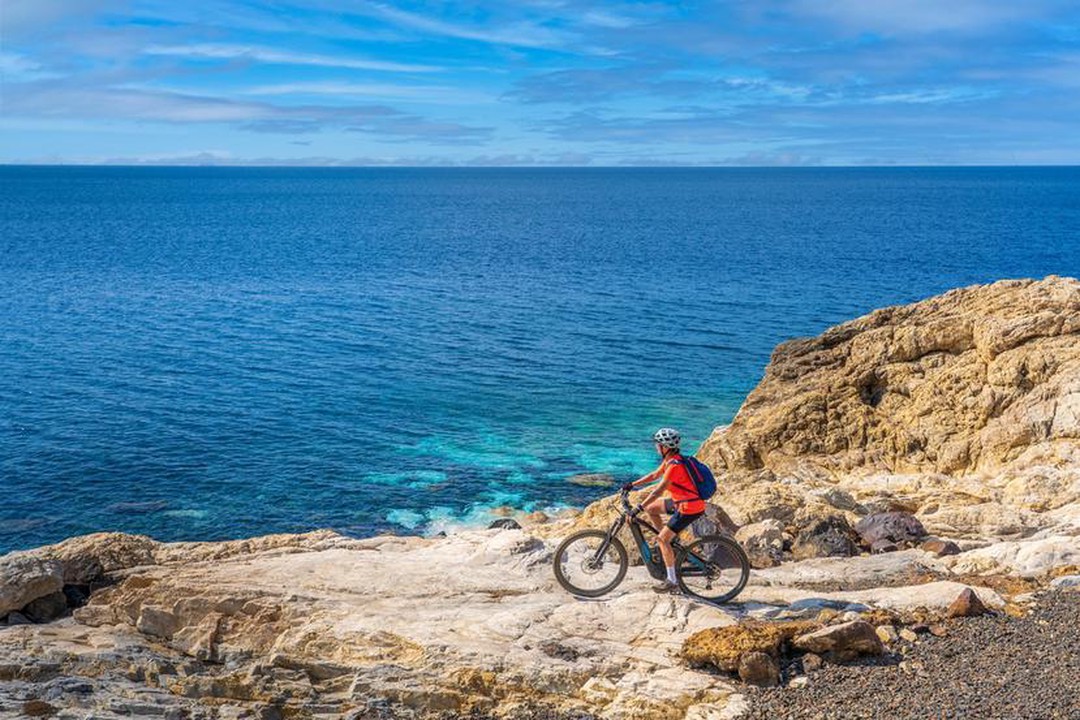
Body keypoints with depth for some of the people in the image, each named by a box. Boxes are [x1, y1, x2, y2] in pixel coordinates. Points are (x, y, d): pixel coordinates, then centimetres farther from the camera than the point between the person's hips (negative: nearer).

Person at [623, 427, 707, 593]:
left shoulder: (674, 465, -25)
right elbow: (655, 475, 17)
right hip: (681, 502, 9)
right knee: (650, 508, 14)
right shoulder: (670, 460, 4)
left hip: (689, 508, -9)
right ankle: (666, 544, 21)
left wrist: (637, 509, -29)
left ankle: (672, 582, -3)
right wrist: (632, 485, 14)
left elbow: (658, 491, -29)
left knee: (663, 539, -8)